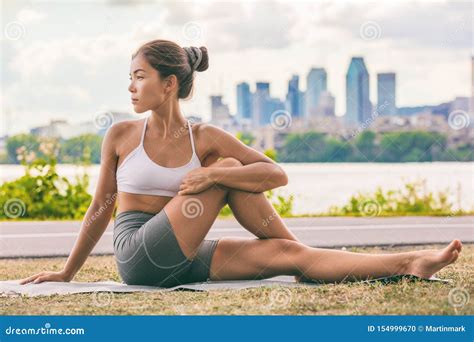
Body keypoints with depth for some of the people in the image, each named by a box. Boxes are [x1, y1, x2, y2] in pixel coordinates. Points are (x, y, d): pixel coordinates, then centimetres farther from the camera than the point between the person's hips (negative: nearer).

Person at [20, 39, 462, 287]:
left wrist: (213, 176, -19)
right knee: (226, 168, -17)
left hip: (185, 261, 3)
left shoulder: (205, 137, 4)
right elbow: (100, 207, 8)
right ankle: (303, 246, -8)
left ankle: (406, 264, -18)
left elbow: (277, 174, -4)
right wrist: (67, 273, 10)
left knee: (288, 255, -17)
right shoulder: (121, 135, 2)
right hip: (138, 258, -3)